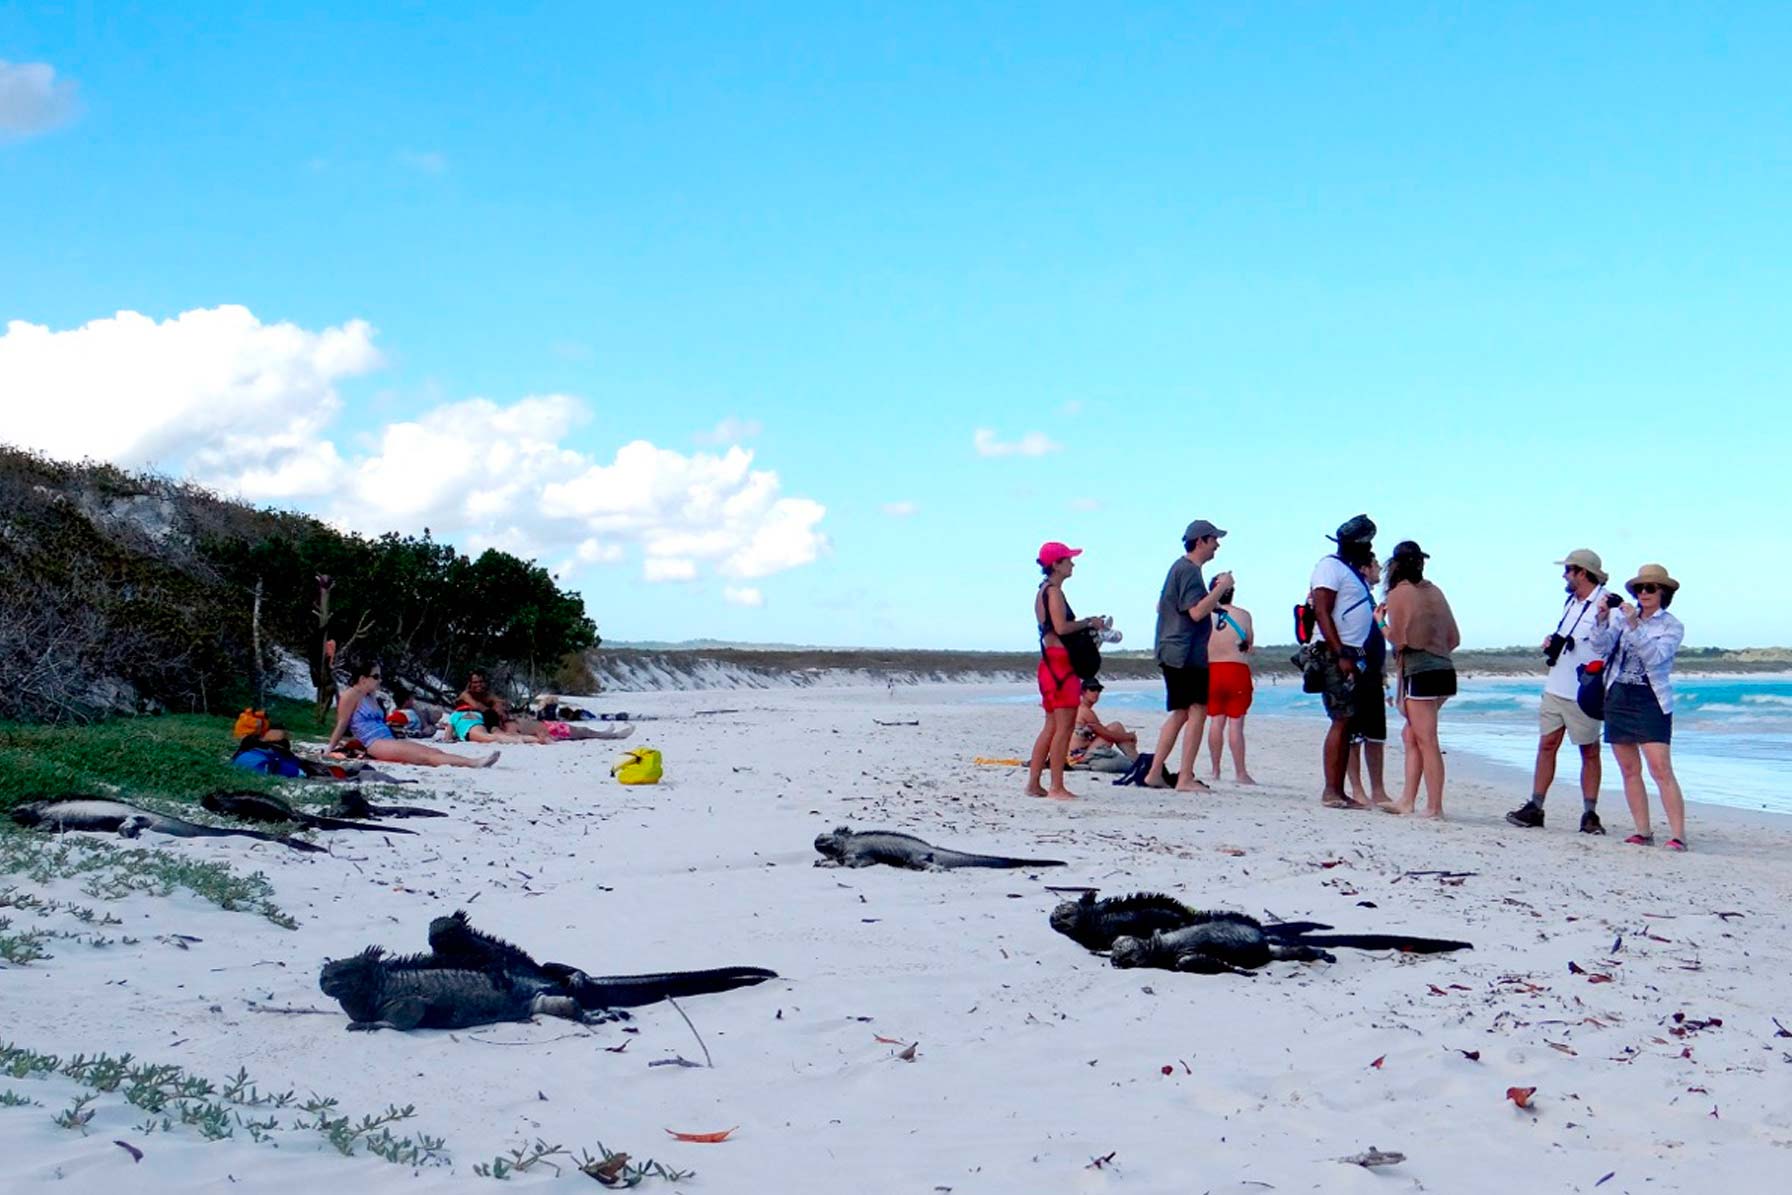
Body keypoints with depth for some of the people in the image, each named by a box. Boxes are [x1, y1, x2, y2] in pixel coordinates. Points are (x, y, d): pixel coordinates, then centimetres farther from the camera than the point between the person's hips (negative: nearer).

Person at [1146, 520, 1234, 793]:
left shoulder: (1179, 567, 19)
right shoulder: (1189, 570, -13)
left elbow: (1160, 607, 27)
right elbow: (1196, 612, -22)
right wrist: (1220, 587, -14)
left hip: (1172, 652, 11)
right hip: (1188, 653, -11)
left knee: (1180, 713, 13)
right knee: (1197, 711, -8)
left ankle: (1155, 773, 13)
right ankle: (1185, 778, -9)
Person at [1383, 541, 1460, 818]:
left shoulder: (1398, 593, -5)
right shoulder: (1434, 592, 14)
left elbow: (1398, 639, -10)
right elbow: (1454, 639, 14)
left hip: (1419, 673, -7)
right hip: (1444, 669, 7)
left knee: (1426, 741, -4)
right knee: (1411, 735, 15)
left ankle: (1434, 807, -2)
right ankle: (1408, 799, 15)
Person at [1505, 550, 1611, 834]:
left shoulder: (1607, 605, -11)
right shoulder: (1571, 602, 16)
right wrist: (1551, 643, 10)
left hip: (1584, 693, -8)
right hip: (1555, 688, 8)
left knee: (1589, 752, 3)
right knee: (1547, 744, 5)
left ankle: (1590, 814, 8)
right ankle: (1535, 807, 8)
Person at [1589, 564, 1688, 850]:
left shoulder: (1672, 626, 0)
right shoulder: (1622, 616, 9)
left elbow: (1655, 656, -15)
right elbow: (1601, 647, -1)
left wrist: (1634, 627, -24)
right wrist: (1602, 619, -16)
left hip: (1651, 703, -4)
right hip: (1617, 699, 4)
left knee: (1661, 770, -13)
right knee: (1630, 771, 6)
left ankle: (1678, 835, -13)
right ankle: (1643, 832, 12)